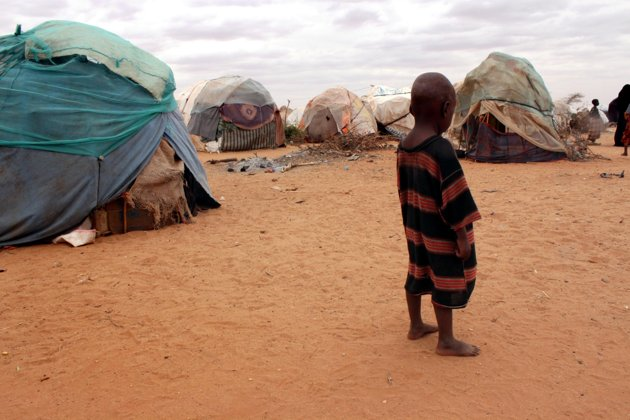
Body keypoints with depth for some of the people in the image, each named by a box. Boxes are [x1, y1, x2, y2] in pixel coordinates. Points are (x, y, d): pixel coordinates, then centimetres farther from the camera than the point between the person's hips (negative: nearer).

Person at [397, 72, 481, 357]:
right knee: (447, 282, 6)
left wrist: (411, 222, 19)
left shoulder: (403, 147, 0)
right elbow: (454, 200, -22)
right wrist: (462, 236, -15)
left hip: (416, 230, 8)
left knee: (417, 274, 20)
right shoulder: (441, 150, -24)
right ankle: (446, 341, 19)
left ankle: (416, 325, 36)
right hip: (442, 235, -8)